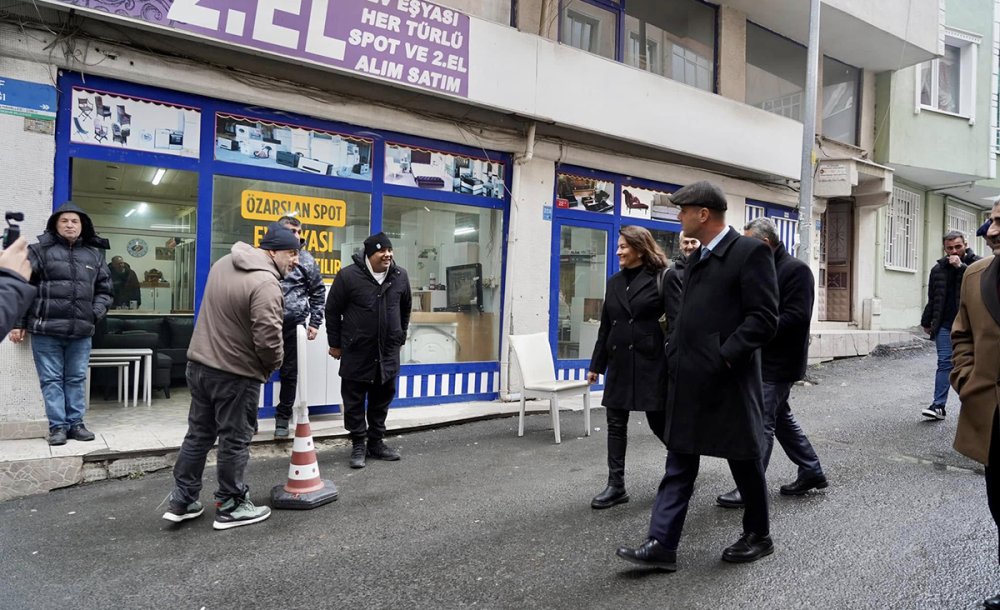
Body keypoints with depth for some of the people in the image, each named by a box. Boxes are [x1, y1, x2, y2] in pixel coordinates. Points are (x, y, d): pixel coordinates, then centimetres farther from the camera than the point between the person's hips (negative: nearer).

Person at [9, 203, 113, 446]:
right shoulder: (40, 250, 1)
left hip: (81, 331, 3)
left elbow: (104, 290, 16)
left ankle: (76, 423, 19)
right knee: (51, 379, 4)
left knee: (77, 379, 9)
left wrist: (96, 314, 0)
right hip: (46, 329, -3)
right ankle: (57, 426, 11)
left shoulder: (94, 255, 11)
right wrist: (18, 323, -3)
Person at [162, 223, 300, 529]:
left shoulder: (223, 262, 8)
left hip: (200, 363, 9)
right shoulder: (265, 283, -22)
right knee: (234, 441, 6)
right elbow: (268, 337, -27)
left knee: (198, 434, 18)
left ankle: (181, 501, 27)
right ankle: (231, 507, 19)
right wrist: (273, 364, -8)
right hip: (235, 373, -8)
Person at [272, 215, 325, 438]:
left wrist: (314, 322, 2)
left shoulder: (306, 260, 3)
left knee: (290, 374, 10)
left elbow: (318, 293, 7)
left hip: (293, 325, 0)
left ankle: (283, 419, 25)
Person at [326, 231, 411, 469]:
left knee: (382, 400, 13)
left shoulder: (400, 276, 1)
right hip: (356, 352, -3)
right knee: (354, 401, 5)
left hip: (388, 352, 4)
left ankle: (376, 443, 26)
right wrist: (335, 343, 0)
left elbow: (405, 309, 16)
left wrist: (400, 337, 17)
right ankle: (358, 445, 18)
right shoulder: (348, 275, -11)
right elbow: (332, 311, -3)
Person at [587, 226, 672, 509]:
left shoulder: (661, 279, -7)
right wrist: (596, 364, 12)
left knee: (658, 421, 6)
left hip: (651, 362, -6)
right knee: (616, 424, 6)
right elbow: (605, 327, 13)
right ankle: (616, 485, 13)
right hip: (619, 361, 6)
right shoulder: (614, 282, 11)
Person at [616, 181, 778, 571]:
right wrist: (676, 354, 10)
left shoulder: (749, 251, -10)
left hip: (728, 381, -8)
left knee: (744, 462, 10)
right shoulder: (697, 257, 15)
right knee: (678, 465, 7)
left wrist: (725, 357, -20)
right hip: (688, 380, 8)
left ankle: (759, 536, 31)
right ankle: (661, 545, 11)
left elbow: (764, 318, -16)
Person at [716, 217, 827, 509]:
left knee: (762, 423, -4)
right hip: (764, 359, 9)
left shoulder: (796, 270, -13)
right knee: (781, 418, 18)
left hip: (779, 362, -9)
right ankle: (811, 471, 32)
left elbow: (796, 316, -22)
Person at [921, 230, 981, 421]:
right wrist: (926, 322, 18)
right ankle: (939, 406, -4)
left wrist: (961, 267, -22)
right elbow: (932, 299, 16)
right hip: (945, 325, 2)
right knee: (944, 363, -2)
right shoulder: (938, 269, 9)